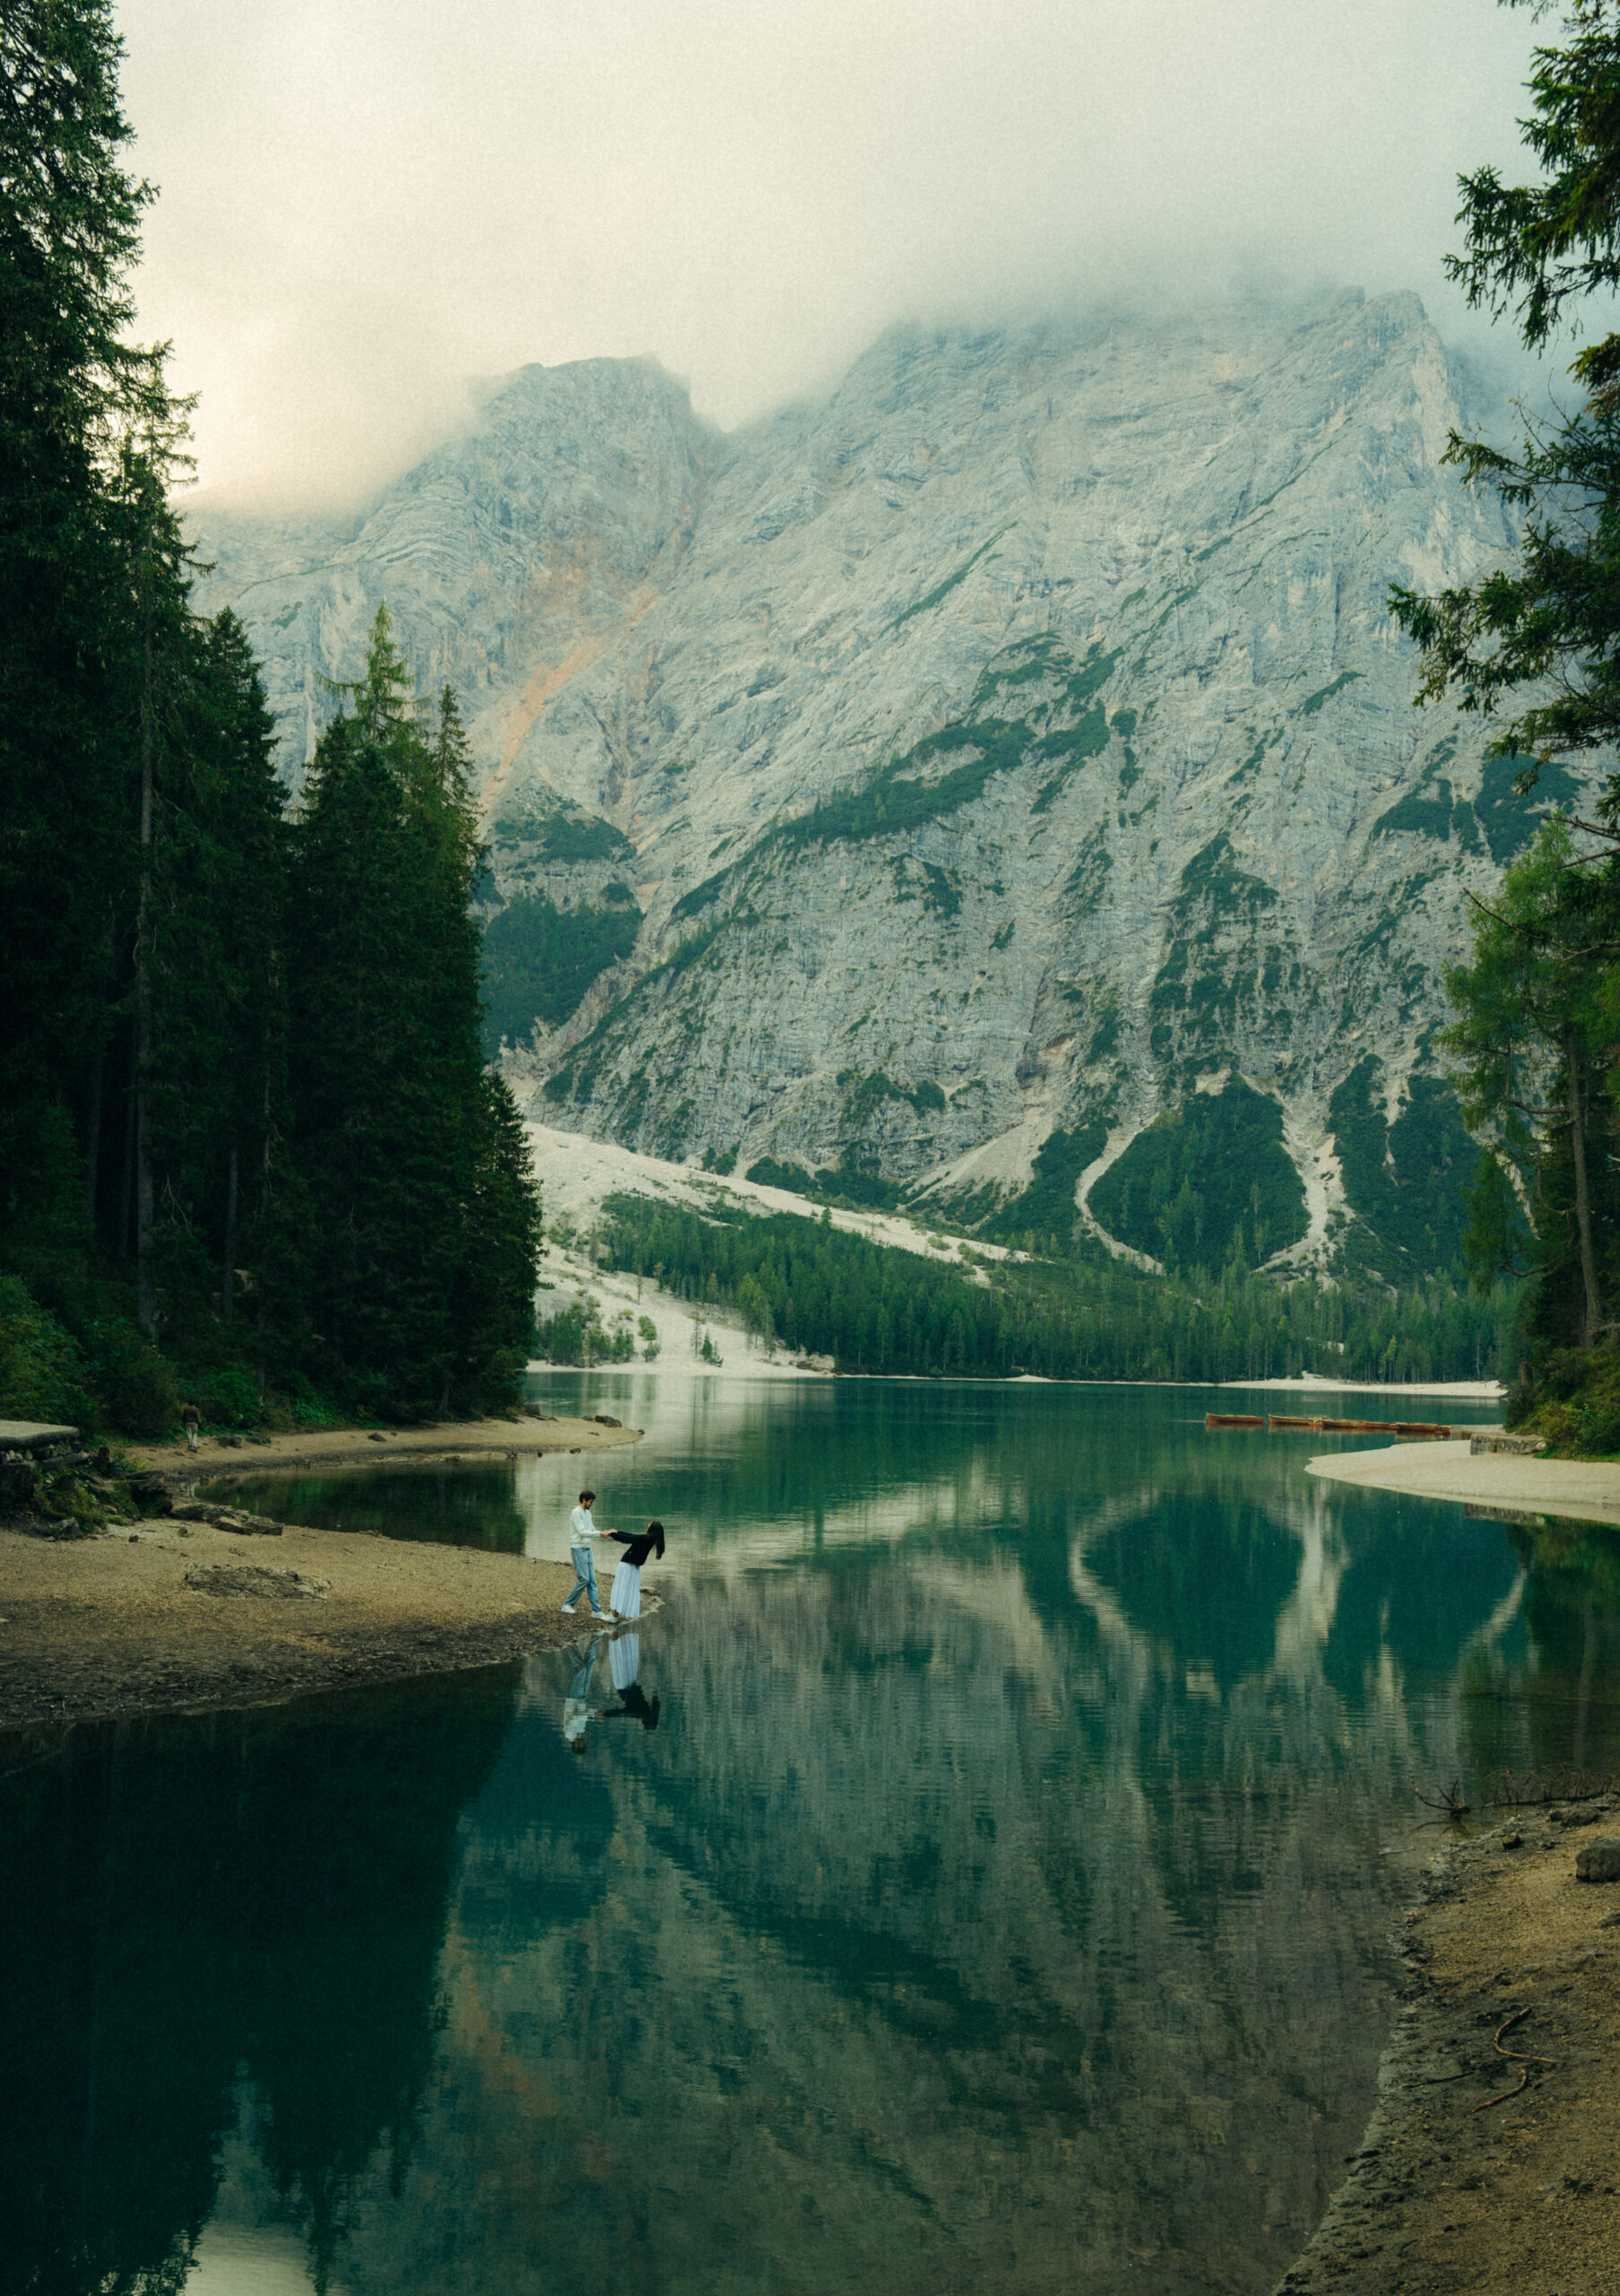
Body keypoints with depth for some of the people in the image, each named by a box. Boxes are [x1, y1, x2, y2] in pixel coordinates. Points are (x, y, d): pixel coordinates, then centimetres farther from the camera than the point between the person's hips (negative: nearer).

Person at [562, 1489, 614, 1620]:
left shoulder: (587, 1513, 15)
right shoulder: (576, 1513, -13)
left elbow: (592, 1530, 18)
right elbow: (582, 1532, -21)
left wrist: (607, 1532, 3)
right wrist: (600, 1534, -25)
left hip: (587, 1550, 9)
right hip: (578, 1550, -9)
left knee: (592, 1581, 4)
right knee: (583, 1579, -11)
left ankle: (596, 1610, 3)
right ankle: (568, 1604, 3)